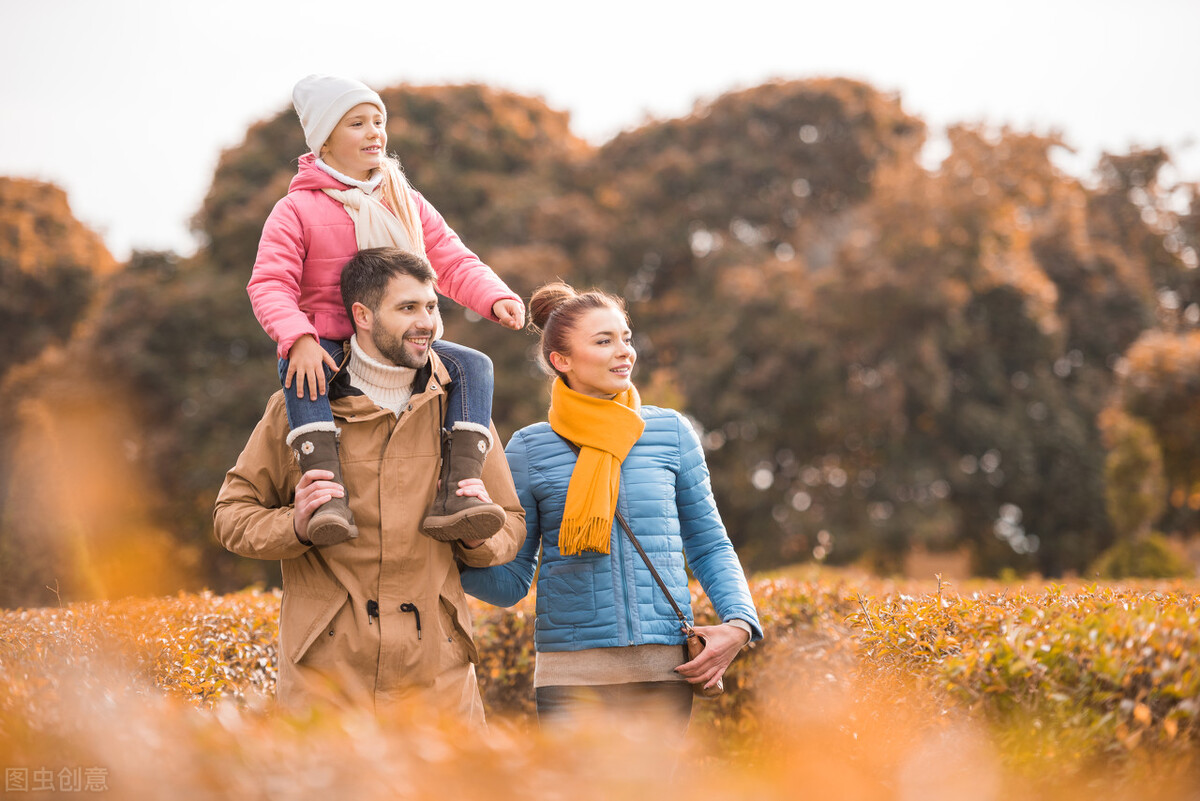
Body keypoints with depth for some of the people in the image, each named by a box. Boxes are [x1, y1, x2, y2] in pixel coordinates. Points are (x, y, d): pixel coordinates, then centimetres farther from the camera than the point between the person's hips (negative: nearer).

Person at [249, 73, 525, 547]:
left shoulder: (408, 205, 15)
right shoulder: (296, 210, 0)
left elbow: (454, 264, 12)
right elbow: (269, 284, -9)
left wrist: (496, 298, -10)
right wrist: (298, 338, -29)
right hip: (327, 347, -4)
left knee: (472, 366, -21)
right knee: (297, 372, -39)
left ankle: (457, 494, -33)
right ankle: (330, 496, -49)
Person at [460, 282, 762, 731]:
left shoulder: (670, 432, 6)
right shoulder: (530, 449, 3)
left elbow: (709, 546, 14)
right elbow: (511, 582, 6)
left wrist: (739, 622, -2)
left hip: (665, 673, 2)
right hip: (573, 674, -1)